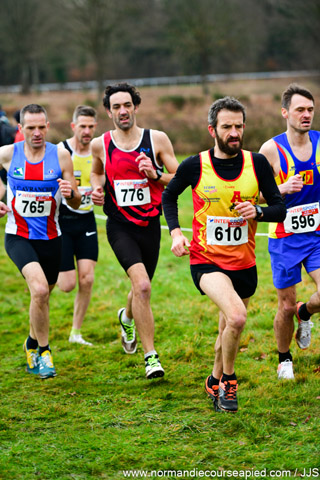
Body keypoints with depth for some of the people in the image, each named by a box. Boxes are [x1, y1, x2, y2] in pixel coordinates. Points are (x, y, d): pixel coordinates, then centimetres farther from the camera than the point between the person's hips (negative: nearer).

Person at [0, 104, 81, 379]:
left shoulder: (61, 156, -5)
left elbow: (76, 204, -1)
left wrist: (70, 193, -23)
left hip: (50, 238, 2)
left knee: (43, 297, 17)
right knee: (39, 289, -25)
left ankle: (32, 345, 45)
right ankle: (43, 352, -9)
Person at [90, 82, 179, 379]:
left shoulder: (157, 140, -3)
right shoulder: (100, 145, -1)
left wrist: (155, 175, -17)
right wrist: (97, 189, 0)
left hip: (150, 224, 2)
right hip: (120, 226, -2)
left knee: (141, 288, 18)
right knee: (142, 285, -21)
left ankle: (127, 317, 56)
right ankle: (151, 356, -14)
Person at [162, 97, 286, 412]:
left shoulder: (257, 163, -4)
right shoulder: (194, 166, -8)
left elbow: (279, 208, 1)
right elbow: (168, 196, 10)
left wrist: (257, 212, -21)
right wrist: (175, 232, -5)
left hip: (244, 262, 3)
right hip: (206, 259, -3)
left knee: (229, 332, 17)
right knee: (236, 316, -26)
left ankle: (215, 382, 44)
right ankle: (228, 382, -4)